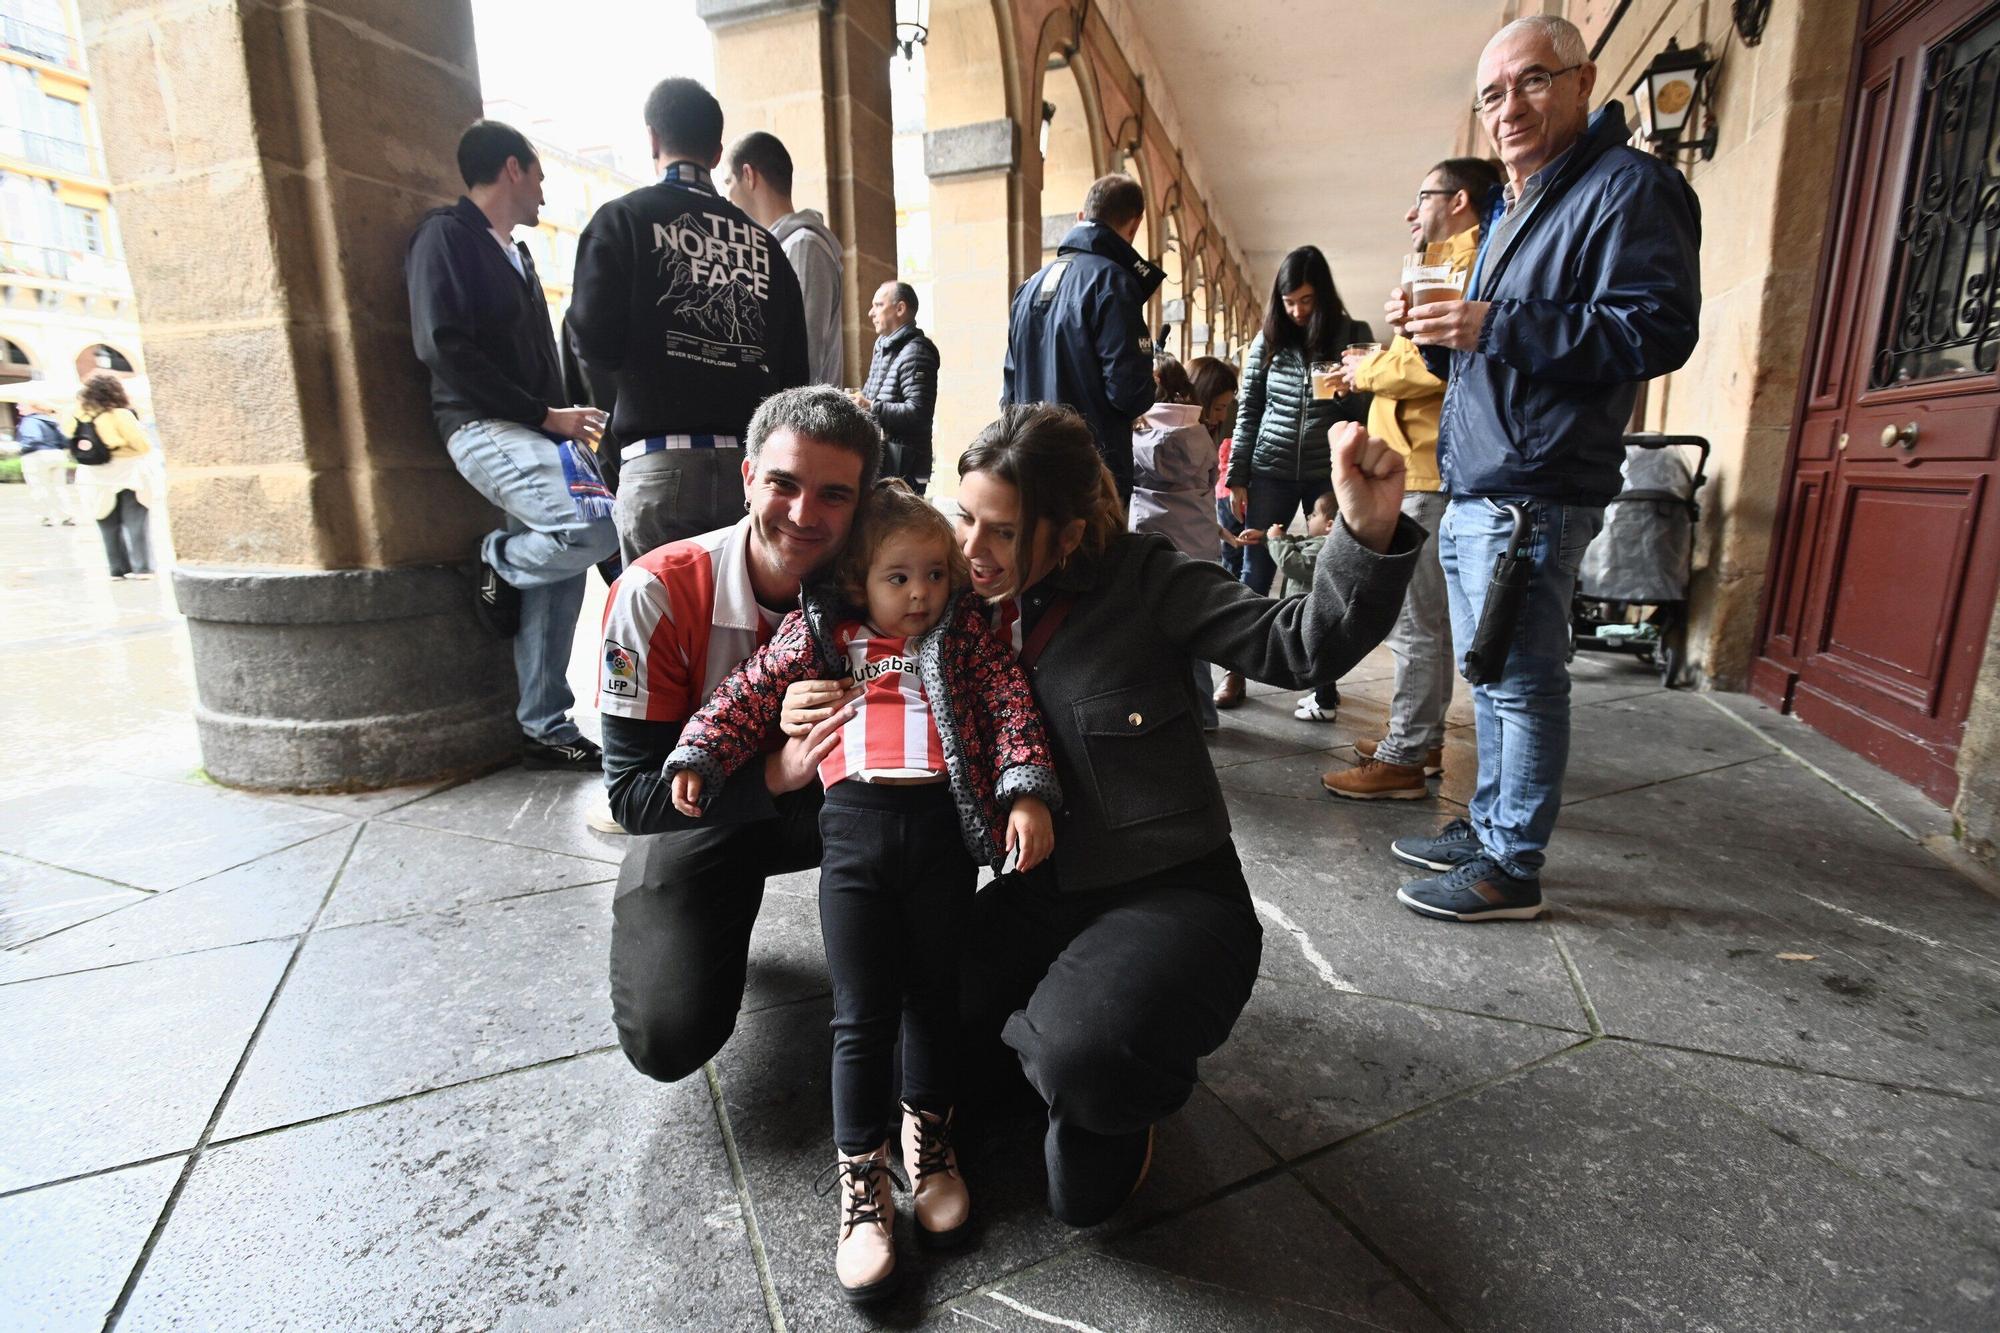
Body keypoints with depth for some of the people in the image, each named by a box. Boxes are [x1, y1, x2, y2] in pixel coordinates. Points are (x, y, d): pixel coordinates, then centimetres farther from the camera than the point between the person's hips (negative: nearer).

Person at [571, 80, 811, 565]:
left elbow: (594, 344, -4)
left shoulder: (623, 219, 5)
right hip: (751, 464, 4)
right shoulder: (762, 240, 16)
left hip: (661, 464, -3)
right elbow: (795, 371, 12)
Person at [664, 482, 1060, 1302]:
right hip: (854, 826, -1)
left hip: (943, 827, 1)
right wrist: (699, 753, 5)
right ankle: (860, 1184, 19)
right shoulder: (818, 634, 11)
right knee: (862, 1015, 2)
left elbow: (1009, 702, 1)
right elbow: (752, 691, 15)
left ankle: (929, 1140, 37)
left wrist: (1026, 791, -12)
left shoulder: (963, 634, 10)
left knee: (935, 996, 13)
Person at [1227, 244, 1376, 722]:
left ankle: (1326, 688, 12)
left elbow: (1367, 413, 4)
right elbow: (1248, 412, 6)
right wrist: (1237, 477, 3)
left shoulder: (1353, 335, 0)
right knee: (1254, 575, 5)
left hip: (1330, 475, -1)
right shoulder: (1268, 340, 4)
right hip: (1271, 473, 1)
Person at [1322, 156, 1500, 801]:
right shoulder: (1455, 264, 24)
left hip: (1425, 472, -11)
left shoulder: (1467, 263, -9)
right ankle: (1420, 740, 26)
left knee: (1414, 621, -8)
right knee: (1424, 616, 15)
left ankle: (1404, 761, 0)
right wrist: (1378, 363, 11)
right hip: (1418, 468, 11)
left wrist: (1368, 371, -8)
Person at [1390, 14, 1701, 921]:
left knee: (1523, 681, -4)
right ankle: (1487, 826, 28)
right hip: (1472, 492, 10)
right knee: (1491, 678, 15)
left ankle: (1512, 869, 7)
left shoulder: (1628, 187, -5)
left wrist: (1495, 327, -22)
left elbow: (1659, 329, -17)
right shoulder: (1509, 209, 24)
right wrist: (1438, 333, 8)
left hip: (1534, 494, -9)